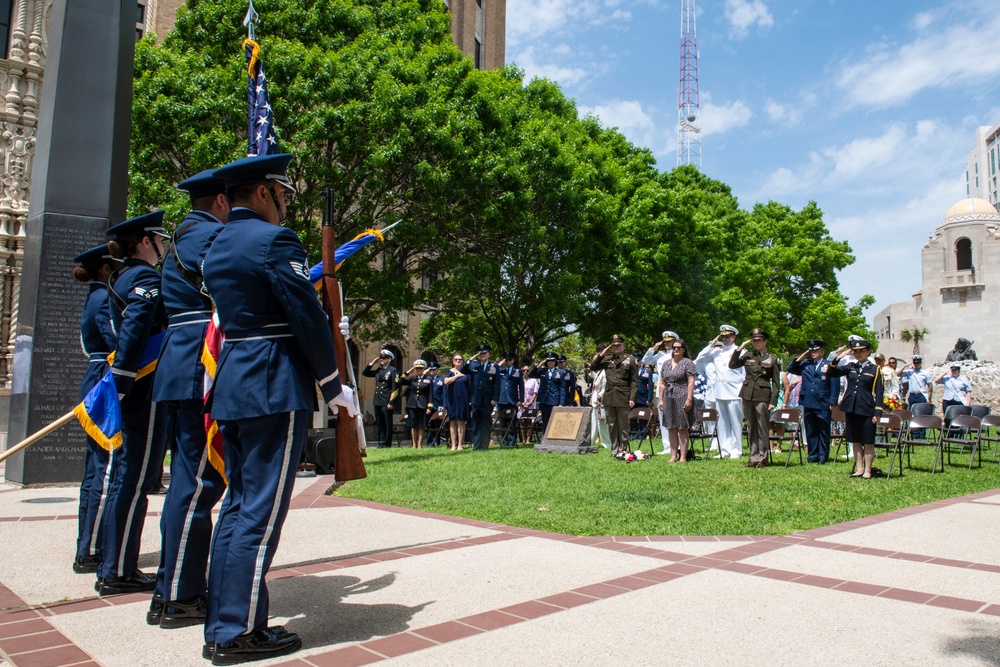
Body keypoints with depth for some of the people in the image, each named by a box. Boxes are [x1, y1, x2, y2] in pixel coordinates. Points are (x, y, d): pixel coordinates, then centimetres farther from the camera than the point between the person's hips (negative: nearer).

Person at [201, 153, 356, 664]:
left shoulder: (216, 248, 17)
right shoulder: (274, 239, -11)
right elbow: (308, 318, -13)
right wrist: (334, 387, -4)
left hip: (231, 386, 9)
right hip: (275, 389, -9)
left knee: (237, 504, 14)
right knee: (262, 510, -2)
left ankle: (220, 625, 22)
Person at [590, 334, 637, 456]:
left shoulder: (630, 360, 2)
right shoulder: (607, 359, 11)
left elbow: (634, 381, -1)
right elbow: (593, 367, 6)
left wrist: (632, 398, -8)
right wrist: (601, 354, -1)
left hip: (623, 398, -3)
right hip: (609, 398, 3)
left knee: (623, 426, 3)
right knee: (612, 426, 8)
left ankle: (623, 450, 10)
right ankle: (614, 450, 16)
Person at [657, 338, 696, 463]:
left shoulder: (688, 363, -1)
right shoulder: (666, 363, 14)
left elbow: (691, 382, -8)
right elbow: (662, 383, 14)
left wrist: (689, 399, -15)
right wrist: (661, 399, 8)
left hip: (682, 399, -5)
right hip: (669, 399, 5)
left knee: (682, 429, -1)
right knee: (671, 429, 7)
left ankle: (683, 456, 3)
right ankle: (673, 456, 12)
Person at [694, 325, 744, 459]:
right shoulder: (716, 352, 14)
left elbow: (746, 374, -1)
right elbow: (698, 360, 12)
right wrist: (711, 346, 6)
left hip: (734, 394, -5)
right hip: (720, 393, 5)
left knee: (736, 423, 0)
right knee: (721, 424, 8)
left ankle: (736, 450, 7)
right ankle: (725, 450, 14)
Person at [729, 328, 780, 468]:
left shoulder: (772, 358, 0)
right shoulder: (747, 355, 8)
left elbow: (776, 382, -1)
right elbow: (732, 365, 0)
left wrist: (773, 401, -8)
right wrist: (740, 348, -4)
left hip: (763, 396, -3)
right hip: (748, 395, 3)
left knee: (763, 428, 1)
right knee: (751, 428, 9)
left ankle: (761, 458, 9)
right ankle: (753, 456, 16)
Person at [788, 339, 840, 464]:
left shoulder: (830, 365, 0)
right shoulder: (805, 364, 12)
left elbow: (835, 385, -3)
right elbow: (791, 369, 11)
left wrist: (832, 402, -9)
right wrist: (800, 358, 2)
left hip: (823, 405, -4)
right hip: (808, 403, 4)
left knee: (823, 432, 4)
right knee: (810, 431, 9)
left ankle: (823, 456, 12)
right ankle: (813, 455, 17)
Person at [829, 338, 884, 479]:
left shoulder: (875, 369, 0)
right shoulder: (850, 367, 9)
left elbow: (878, 392, -2)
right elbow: (832, 373, 1)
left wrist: (877, 413, -8)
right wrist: (837, 358, -13)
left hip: (867, 410, -3)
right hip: (851, 409, 4)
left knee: (868, 442, 2)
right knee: (855, 441, 9)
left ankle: (867, 471, 9)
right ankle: (859, 469, 17)